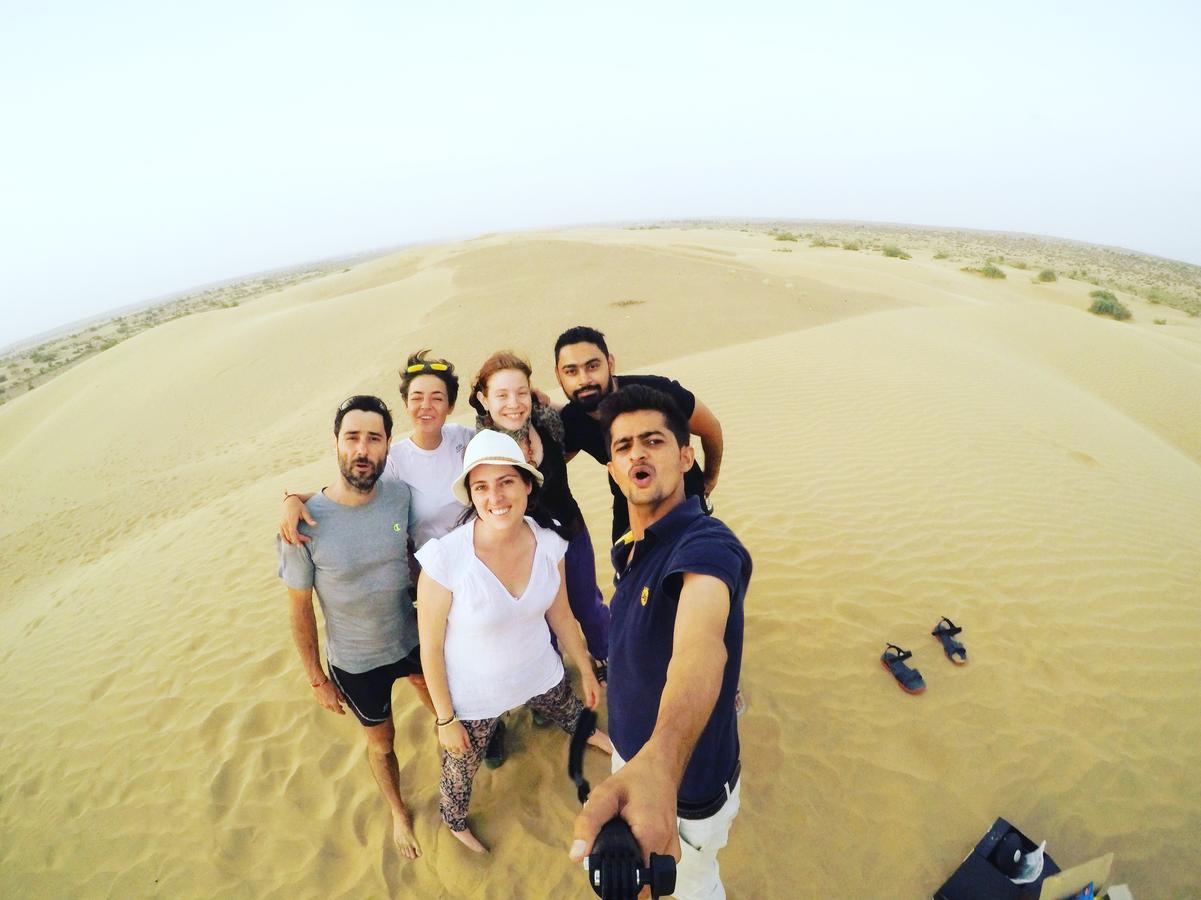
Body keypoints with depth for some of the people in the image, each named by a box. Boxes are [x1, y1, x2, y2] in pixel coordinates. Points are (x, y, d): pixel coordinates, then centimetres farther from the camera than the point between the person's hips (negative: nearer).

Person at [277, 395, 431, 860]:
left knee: (439, 702, 29)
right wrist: (316, 679, -5)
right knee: (381, 743, 22)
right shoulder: (305, 524, -26)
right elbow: (300, 608, -13)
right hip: (356, 664, -2)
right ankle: (398, 812, 53)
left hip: (412, 640, 3)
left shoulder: (400, 495, -18)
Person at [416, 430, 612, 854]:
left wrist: (587, 672, 10)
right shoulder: (445, 558, -32)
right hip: (472, 694, -4)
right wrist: (445, 719, -9)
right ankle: (454, 823, 60)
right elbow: (431, 647, -18)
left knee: (575, 715, 32)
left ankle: (593, 735, 71)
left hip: (540, 673, 4)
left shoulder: (548, 545, -19)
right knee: (460, 768, 22)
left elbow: (561, 616, -2)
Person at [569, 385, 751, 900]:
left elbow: (701, 646, -53)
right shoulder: (629, 549, -4)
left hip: (686, 781, -7)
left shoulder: (705, 545, -32)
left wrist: (658, 765, -71)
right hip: (632, 752, 7)